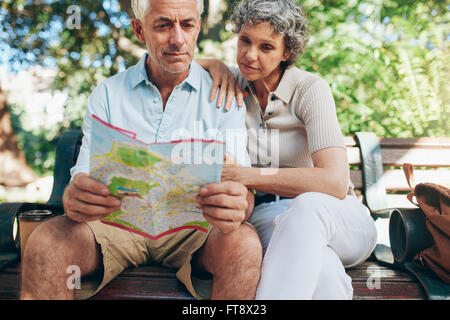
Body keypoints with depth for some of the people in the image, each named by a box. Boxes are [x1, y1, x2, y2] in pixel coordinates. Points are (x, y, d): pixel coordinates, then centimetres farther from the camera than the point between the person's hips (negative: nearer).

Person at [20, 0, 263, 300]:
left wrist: (236, 209, -34)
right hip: (119, 219, 1)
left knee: (245, 244, -31)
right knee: (45, 242, -28)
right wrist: (75, 199, -28)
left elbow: (242, 188, -8)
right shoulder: (108, 93, 5)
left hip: (191, 225, 0)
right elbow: (83, 180, -2)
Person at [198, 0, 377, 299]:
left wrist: (242, 175, -22)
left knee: (307, 206, -40)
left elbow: (334, 182, -22)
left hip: (340, 220, 0)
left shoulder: (310, 89, -10)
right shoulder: (232, 83, 3)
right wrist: (214, 64, -7)